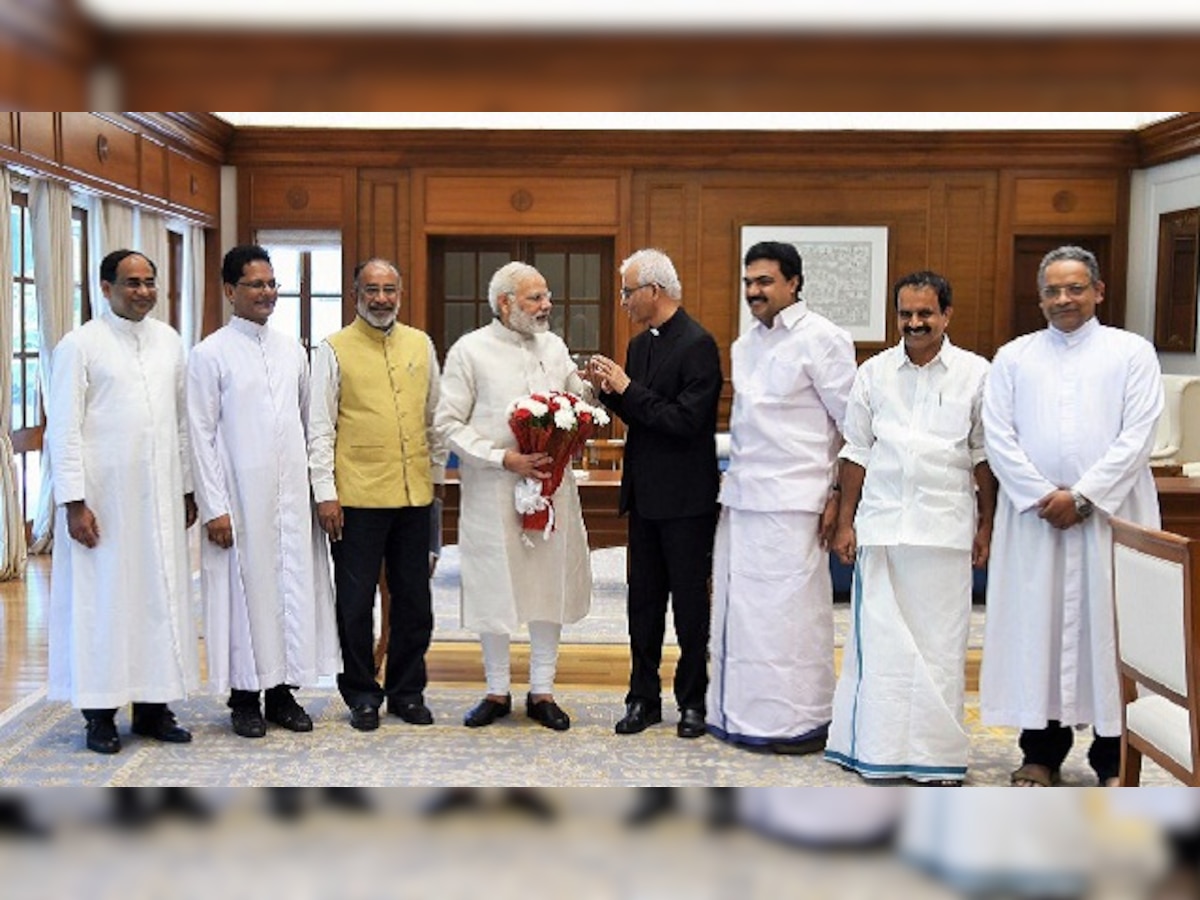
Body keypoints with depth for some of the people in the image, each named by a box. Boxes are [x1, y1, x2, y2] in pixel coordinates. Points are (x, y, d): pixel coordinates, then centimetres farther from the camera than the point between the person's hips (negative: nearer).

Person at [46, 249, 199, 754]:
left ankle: (153, 706, 16)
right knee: (102, 599, 1)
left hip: (159, 495, 5)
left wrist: (187, 488, 11)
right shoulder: (80, 345, -4)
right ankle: (100, 714, 12)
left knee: (161, 596, 6)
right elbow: (63, 428, -7)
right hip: (102, 498, -4)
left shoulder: (169, 342, 9)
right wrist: (73, 501, -12)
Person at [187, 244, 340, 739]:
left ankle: (283, 692, 18)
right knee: (247, 586, 1)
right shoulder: (210, 354, -4)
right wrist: (214, 508, -11)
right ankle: (245, 698, 13)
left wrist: (318, 487, 8)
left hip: (293, 494, 5)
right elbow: (201, 435, -6)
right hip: (242, 498, -4)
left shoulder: (292, 349, 11)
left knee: (294, 585, 6)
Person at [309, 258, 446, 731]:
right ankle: (362, 695, 19)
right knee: (356, 602, 5)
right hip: (357, 497, -4)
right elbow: (319, 428, -3)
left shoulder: (420, 344, 11)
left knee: (413, 600, 11)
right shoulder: (335, 349, -1)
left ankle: (407, 691, 24)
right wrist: (325, 492, -8)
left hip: (414, 496, 4)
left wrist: (436, 473, 15)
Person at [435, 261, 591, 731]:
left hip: (552, 484, 4)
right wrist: (504, 458, -17)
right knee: (495, 589, 6)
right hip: (493, 491, -4)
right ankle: (497, 692, 23)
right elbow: (448, 424, -7)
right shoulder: (470, 350, -5)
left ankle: (542, 691, 23)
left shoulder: (554, 346, 9)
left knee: (550, 584, 9)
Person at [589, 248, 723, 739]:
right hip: (645, 495, 8)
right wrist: (611, 390, -2)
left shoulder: (698, 344, -14)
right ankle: (643, 697, 21)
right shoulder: (640, 344, 12)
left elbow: (686, 420, -22)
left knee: (690, 602, 4)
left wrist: (628, 389, -18)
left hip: (686, 500, -8)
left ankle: (692, 700, 16)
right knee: (643, 601, 12)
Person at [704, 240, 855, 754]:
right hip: (742, 496, 7)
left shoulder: (821, 339, -5)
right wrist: (734, 477, 17)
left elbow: (853, 424, -6)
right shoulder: (744, 346, 17)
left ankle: (801, 721, 6)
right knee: (740, 608, 8)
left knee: (790, 610, -4)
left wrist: (838, 493, -10)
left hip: (792, 500, -7)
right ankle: (742, 714, 17)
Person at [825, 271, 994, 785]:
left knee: (939, 641, 2)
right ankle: (878, 747, 11)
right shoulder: (874, 373, 7)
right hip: (881, 524, 1)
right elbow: (857, 452, 10)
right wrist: (845, 523, 7)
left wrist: (986, 526, 5)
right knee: (879, 638, 3)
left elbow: (984, 456, 7)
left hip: (945, 526, -1)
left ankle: (936, 753, 11)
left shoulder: (974, 374, 4)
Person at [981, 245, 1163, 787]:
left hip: (1110, 515, -1)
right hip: (1033, 516, 2)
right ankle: (1042, 751, 15)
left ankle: (1113, 757, 11)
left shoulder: (1132, 353, 6)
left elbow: (1137, 436, -4)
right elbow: (998, 437, 2)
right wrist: (1043, 496, -9)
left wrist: (1082, 497, -12)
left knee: (1109, 626, 0)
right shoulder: (1013, 357, 11)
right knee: (1037, 625, 4)